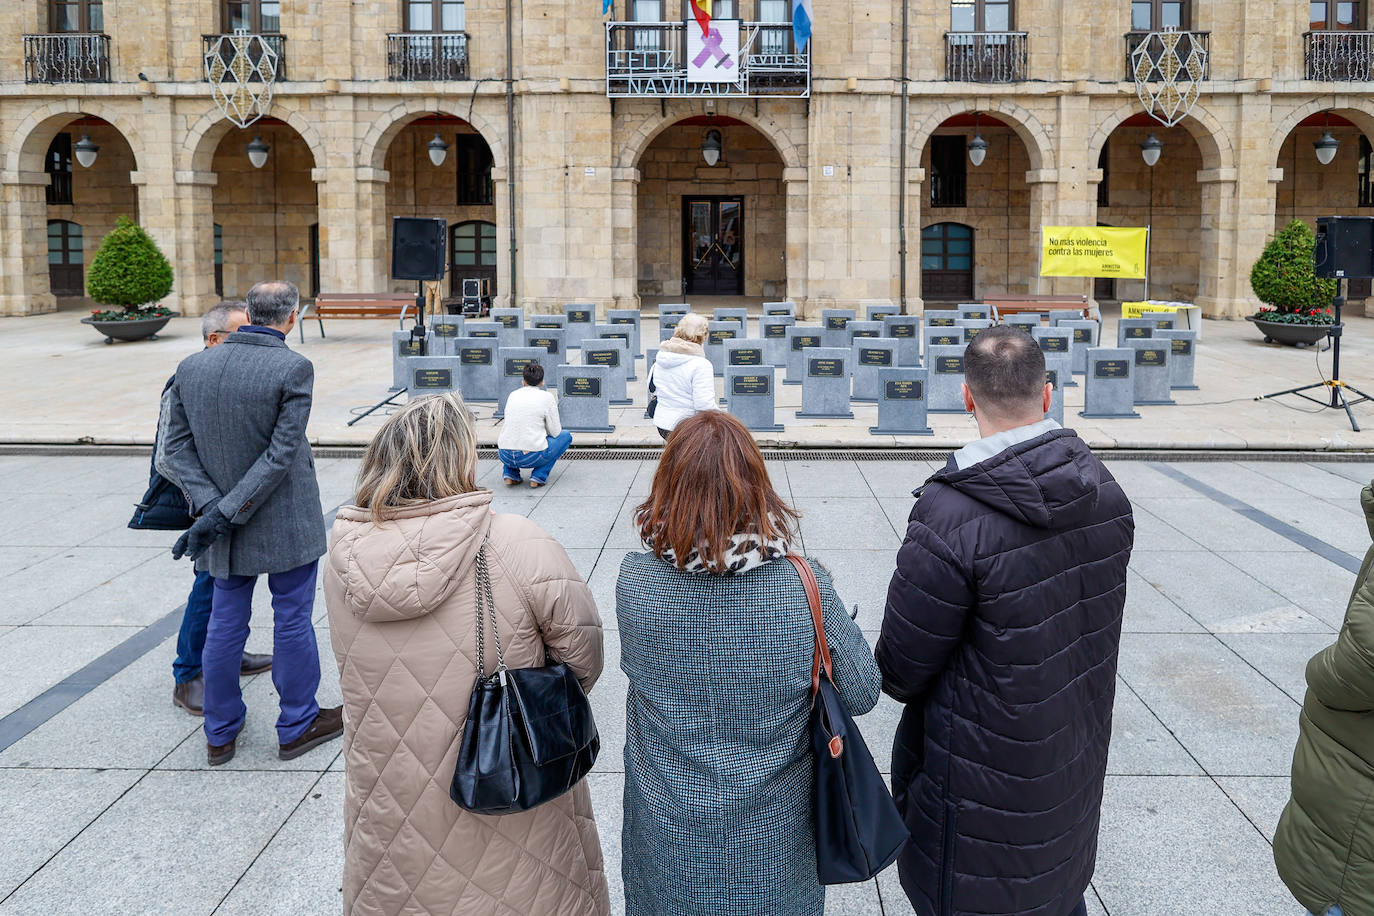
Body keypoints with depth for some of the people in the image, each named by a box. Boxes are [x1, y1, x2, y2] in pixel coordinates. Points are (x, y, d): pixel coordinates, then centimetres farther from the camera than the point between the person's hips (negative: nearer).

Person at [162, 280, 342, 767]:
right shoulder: (293, 368, -15)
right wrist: (226, 512, -17)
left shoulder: (191, 367, 0)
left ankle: (220, 734, 28)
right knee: (292, 621, 9)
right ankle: (297, 725, 24)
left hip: (223, 522, 5)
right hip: (286, 524, -5)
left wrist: (211, 505, -10)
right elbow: (282, 452, -20)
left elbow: (177, 447, -3)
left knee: (225, 623, 15)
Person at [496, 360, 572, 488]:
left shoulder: (512, 395, 12)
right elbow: (555, 432, 2)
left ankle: (510, 474, 15)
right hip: (533, 457, -4)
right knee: (566, 436, 21)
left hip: (505, 456, 5)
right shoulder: (547, 397, -1)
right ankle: (538, 477, 5)